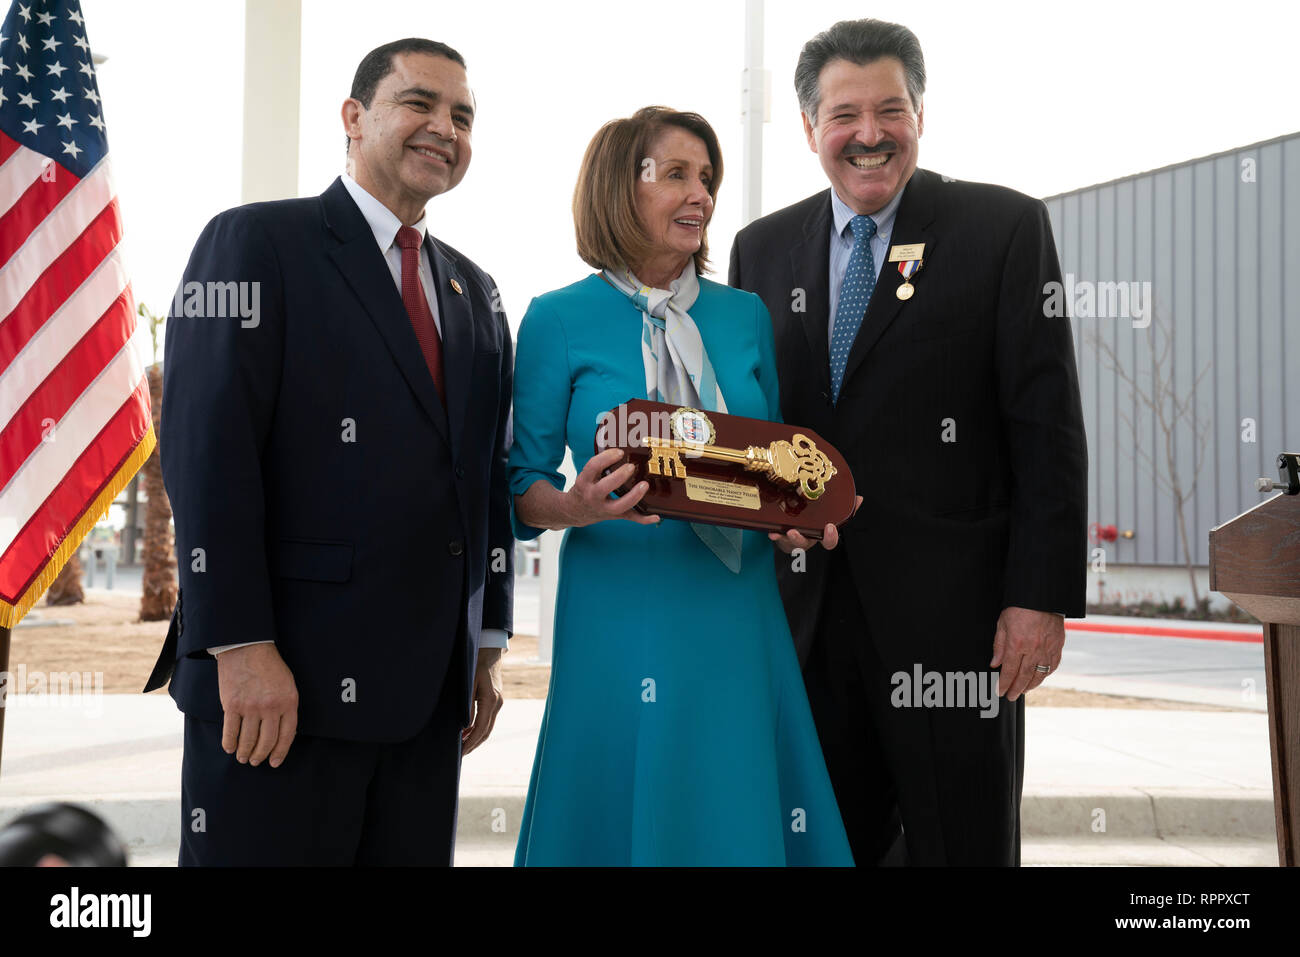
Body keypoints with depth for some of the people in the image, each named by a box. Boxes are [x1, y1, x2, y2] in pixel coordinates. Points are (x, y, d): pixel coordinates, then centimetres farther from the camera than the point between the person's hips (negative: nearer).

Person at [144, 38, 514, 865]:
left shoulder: (474, 291, 18)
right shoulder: (256, 243, -2)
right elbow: (204, 449, -12)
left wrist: (488, 641, 14)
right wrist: (240, 646, -18)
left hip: (430, 688, 6)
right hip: (280, 673, -6)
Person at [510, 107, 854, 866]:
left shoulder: (746, 316, 10)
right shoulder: (561, 319, -1)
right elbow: (524, 485, 0)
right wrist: (576, 508, -21)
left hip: (738, 613, 4)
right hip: (620, 611, -3)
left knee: (739, 818, 7)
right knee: (623, 821, 3)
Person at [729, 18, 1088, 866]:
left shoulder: (1005, 228, -1)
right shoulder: (763, 248, 10)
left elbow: (1048, 428, -5)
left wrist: (1041, 595, -11)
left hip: (950, 607, -3)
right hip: (808, 612, 4)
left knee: (963, 843, 5)